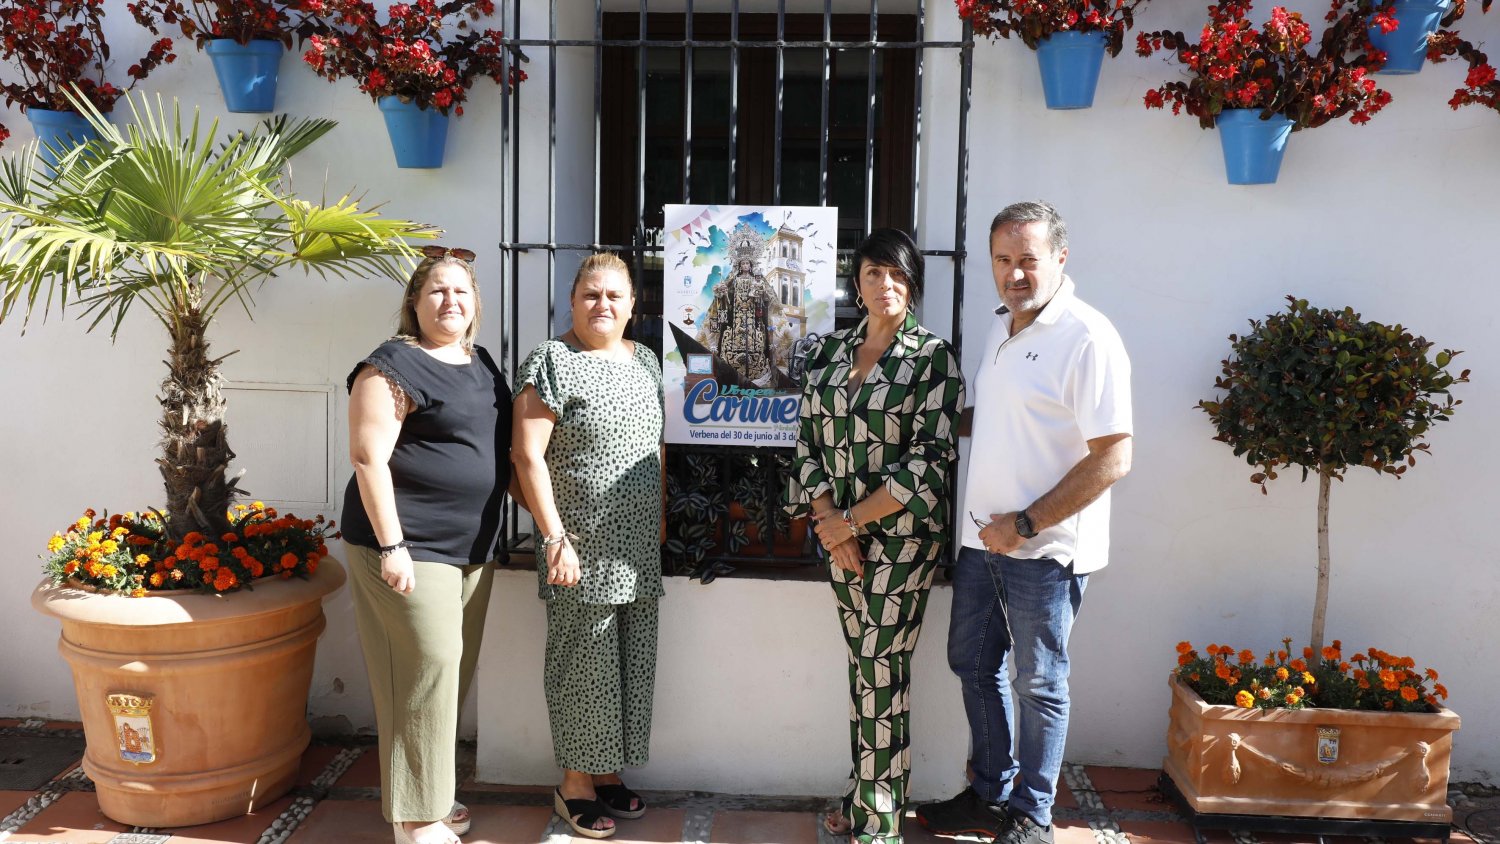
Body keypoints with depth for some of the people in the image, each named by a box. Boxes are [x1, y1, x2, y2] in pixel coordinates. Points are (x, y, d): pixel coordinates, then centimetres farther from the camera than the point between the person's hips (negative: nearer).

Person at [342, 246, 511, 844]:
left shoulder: (481, 364, 14)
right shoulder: (395, 365, -11)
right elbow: (368, 457, -16)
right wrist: (391, 547, -21)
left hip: (472, 548, 8)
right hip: (411, 547, -8)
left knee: (453, 672, 14)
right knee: (425, 670, -5)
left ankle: (430, 793, 29)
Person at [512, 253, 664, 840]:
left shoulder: (644, 361, 12)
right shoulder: (552, 362, -8)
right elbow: (527, 456, -13)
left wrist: (659, 518, 15)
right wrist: (554, 538, -17)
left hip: (639, 548, 7)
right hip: (582, 547, -6)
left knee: (631, 659, 12)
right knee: (583, 660, 2)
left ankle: (607, 772, 28)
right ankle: (575, 783, 18)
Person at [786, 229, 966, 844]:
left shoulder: (933, 358, -8)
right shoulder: (829, 351, 8)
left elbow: (930, 460, -14)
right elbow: (808, 439, 8)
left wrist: (851, 521, -14)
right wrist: (827, 519, -6)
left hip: (901, 535, -5)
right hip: (839, 533, 5)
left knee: (881, 675, -2)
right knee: (861, 666, 13)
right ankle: (863, 794, 27)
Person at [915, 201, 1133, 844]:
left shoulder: (1087, 339, -16)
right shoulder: (999, 327, 9)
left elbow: (1113, 458, -20)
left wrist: (1027, 524, -20)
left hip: (1045, 550, -8)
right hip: (983, 538, 8)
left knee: (1037, 684, 7)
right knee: (973, 663, 18)